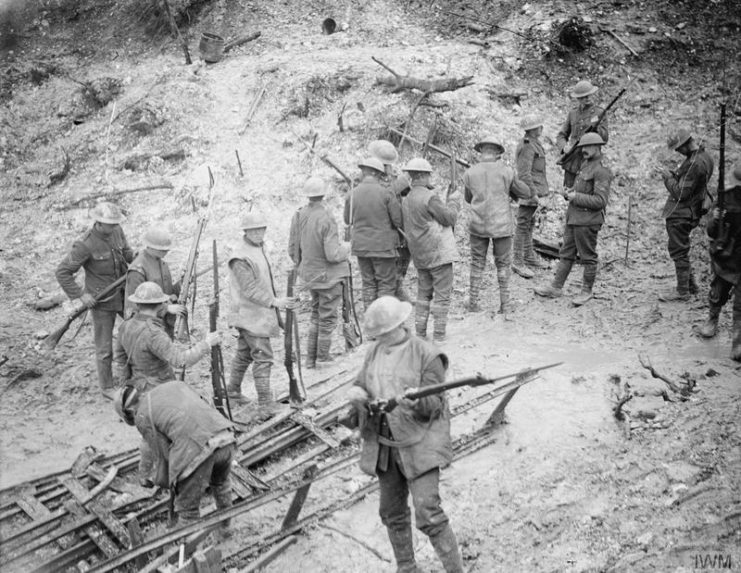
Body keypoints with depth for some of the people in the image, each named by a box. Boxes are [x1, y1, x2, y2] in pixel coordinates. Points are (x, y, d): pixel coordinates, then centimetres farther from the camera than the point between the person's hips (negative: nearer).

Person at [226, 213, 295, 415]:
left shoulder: (258, 249, 12)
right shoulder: (241, 258, -20)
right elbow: (249, 290, -27)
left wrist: (274, 304, 27)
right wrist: (273, 301, -36)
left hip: (259, 313, 10)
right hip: (250, 316, -10)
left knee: (245, 354, 20)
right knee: (263, 358, -11)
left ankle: (232, 391, 34)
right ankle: (266, 406, -11)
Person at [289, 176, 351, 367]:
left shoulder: (299, 216, -5)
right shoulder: (326, 219, -25)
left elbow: (292, 249, 3)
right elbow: (333, 255, -25)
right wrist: (346, 248, -5)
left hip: (310, 274, 7)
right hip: (328, 276, -6)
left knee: (316, 314, 22)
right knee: (327, 318, 9)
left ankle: (311, 358, 27)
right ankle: (323, 359, 19)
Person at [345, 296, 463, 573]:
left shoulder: (427, 354, -11)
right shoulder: (374, 352, 6)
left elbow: (435, 404, -13)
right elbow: (360, 384, 12)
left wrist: (415, 401, -35)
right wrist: (355, 393, -12)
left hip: (419, 444, -6)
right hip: (384, 446, 6)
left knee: (428, 514, -13)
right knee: (392, 513, 16)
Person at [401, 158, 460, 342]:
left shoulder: (406, 200, 7)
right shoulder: (429, 197, -17)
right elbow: (449, 218, -13)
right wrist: (454, 201, 7)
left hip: (420, 256, 8)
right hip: (438, 252, -7)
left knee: (423, 293, 17)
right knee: (442, 294, 1)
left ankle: (420, 333, 18)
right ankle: (439, 335, 2)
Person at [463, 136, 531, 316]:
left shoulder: (469, 173, -3)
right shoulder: (506, 171, -8)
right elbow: (526, 193, 4)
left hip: (478, 225, 1)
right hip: (501, 225, -1)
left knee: (477, 263, 17)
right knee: (503, 265, 13)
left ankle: (473, 302, 20)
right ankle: (505, 305, 13)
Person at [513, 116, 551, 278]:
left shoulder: (534, 143, 13)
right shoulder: (527, 147, -19)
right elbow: (524, 173, -25)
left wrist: (544, 188, 24)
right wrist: (533, 193, -26)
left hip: (534, 187, 11)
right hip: (528, 189, -11)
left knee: (530, 223, 18)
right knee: (523, 225, -7)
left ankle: (529, 257, 29)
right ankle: (518, 262, -5)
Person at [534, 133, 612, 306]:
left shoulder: (601, 171, -15)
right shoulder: (585, 165, 14)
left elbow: (600, 201, -21)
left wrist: (576, 197, -18)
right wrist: (569, 193, 5)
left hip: (587, 221, -9)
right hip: (573, 218, 9)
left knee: (588, 257, 4)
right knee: (566, 254, 12)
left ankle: (586, 291, 15)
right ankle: (556, 288, 18)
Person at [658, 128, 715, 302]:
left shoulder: (695, 164, -24)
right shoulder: (704, 156, 8)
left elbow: (680, 193, -23)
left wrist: (668, 178, -9)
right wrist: (675, 175, 1)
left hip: (679, 214, -10)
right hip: (689, 213, 10)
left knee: (678, 251, -1)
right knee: (681, 250, 20)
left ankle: (682, 291, 6)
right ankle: (690, 285, 28)